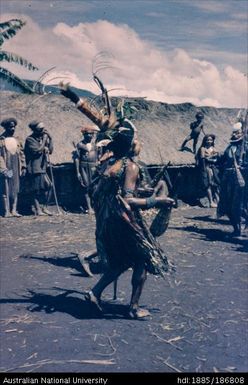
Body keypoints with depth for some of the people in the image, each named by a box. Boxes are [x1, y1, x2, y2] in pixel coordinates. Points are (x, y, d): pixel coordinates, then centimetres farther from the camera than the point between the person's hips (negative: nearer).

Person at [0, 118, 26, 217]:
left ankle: (14, 210, 11)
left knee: (15, 190, 6)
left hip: (16, 169, 6)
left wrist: (23, 167, 8)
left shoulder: (16, 140, 13)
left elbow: (21, 154, 15)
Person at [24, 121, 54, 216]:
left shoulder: (43, 137, 13)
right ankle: (37, 209, 7)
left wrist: (50, 139, 0)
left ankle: (44, 207, 10)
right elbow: (38, 150, -18)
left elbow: (50, 150, 9)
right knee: (35, 190, -1)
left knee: (48, 186, -1)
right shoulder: (30, 140, -9)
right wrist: (44, 139, -13)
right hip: (34, 168, -7)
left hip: (43, 168, 7)